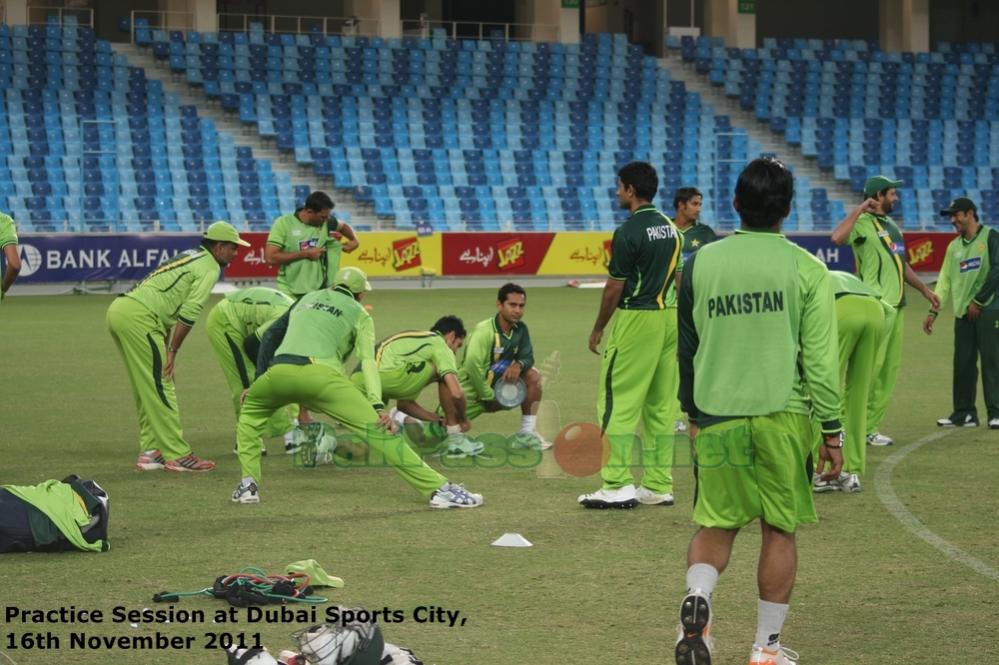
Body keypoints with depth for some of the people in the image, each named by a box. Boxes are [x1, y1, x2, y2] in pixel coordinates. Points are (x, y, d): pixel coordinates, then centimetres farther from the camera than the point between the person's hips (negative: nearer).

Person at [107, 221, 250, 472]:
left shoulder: (189, 258, 28)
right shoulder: (209, 268, -1)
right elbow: (189, 313, -11)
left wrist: (167, 352, 20)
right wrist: (172, 352, -7)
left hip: (118, 309, 10)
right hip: (138, 317, -9)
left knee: (147, 388, 16)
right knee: (160, 386, -6)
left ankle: (151, 451, 19)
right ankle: (177, 455, -4)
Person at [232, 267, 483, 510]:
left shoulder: (307, 299, 35)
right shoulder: (359, 314, 21)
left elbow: (271, 335, 28)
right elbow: (368, 360, 6)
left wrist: (259, 379, 31)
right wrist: (378, 406, -5)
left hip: (278, 371, 4)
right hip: (319, 374, -3)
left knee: (250, 410, 34)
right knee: (377, 429, -7)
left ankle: (248, 485, 19)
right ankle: (439, 488, -15)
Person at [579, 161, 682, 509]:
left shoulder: (629, 232, -13)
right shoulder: (671, 228, 11)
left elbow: (615, 287, -12)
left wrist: (598, 328, -1)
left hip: (635, 320, -8)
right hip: (668, 318, 8)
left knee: (618, 402, -4)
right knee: (661, 404, 10)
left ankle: (618, 484, -8)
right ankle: (659, 486, 11)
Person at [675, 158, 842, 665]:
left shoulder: (700, 264, 2)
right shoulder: (806, 270, -5)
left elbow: (687, 350, 11)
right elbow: (820, 360, -5)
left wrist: (693, 414, 23)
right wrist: (832, 431, 2)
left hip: (716, 417, 2)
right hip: (783, 415, -2)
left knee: (716, 524, 13)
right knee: (779, 531, 9)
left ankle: (697, 599, -16)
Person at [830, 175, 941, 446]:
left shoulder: (891, 225, 19)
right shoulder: (863, 223, -9)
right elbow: (838, 237, -30)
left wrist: (924, 290, 29)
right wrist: (860, 208, -23)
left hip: (897, 304, 9)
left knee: (889, 368, 9)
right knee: (870, 367, -12)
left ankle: (871, 427, 13)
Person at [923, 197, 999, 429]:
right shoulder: (954, 246, 17)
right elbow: (945, 280, 17)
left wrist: (978, 301, -11)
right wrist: (934, 310, 9)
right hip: (963, 313, 6)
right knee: (962, 363, 5)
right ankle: (964, 413, 11)